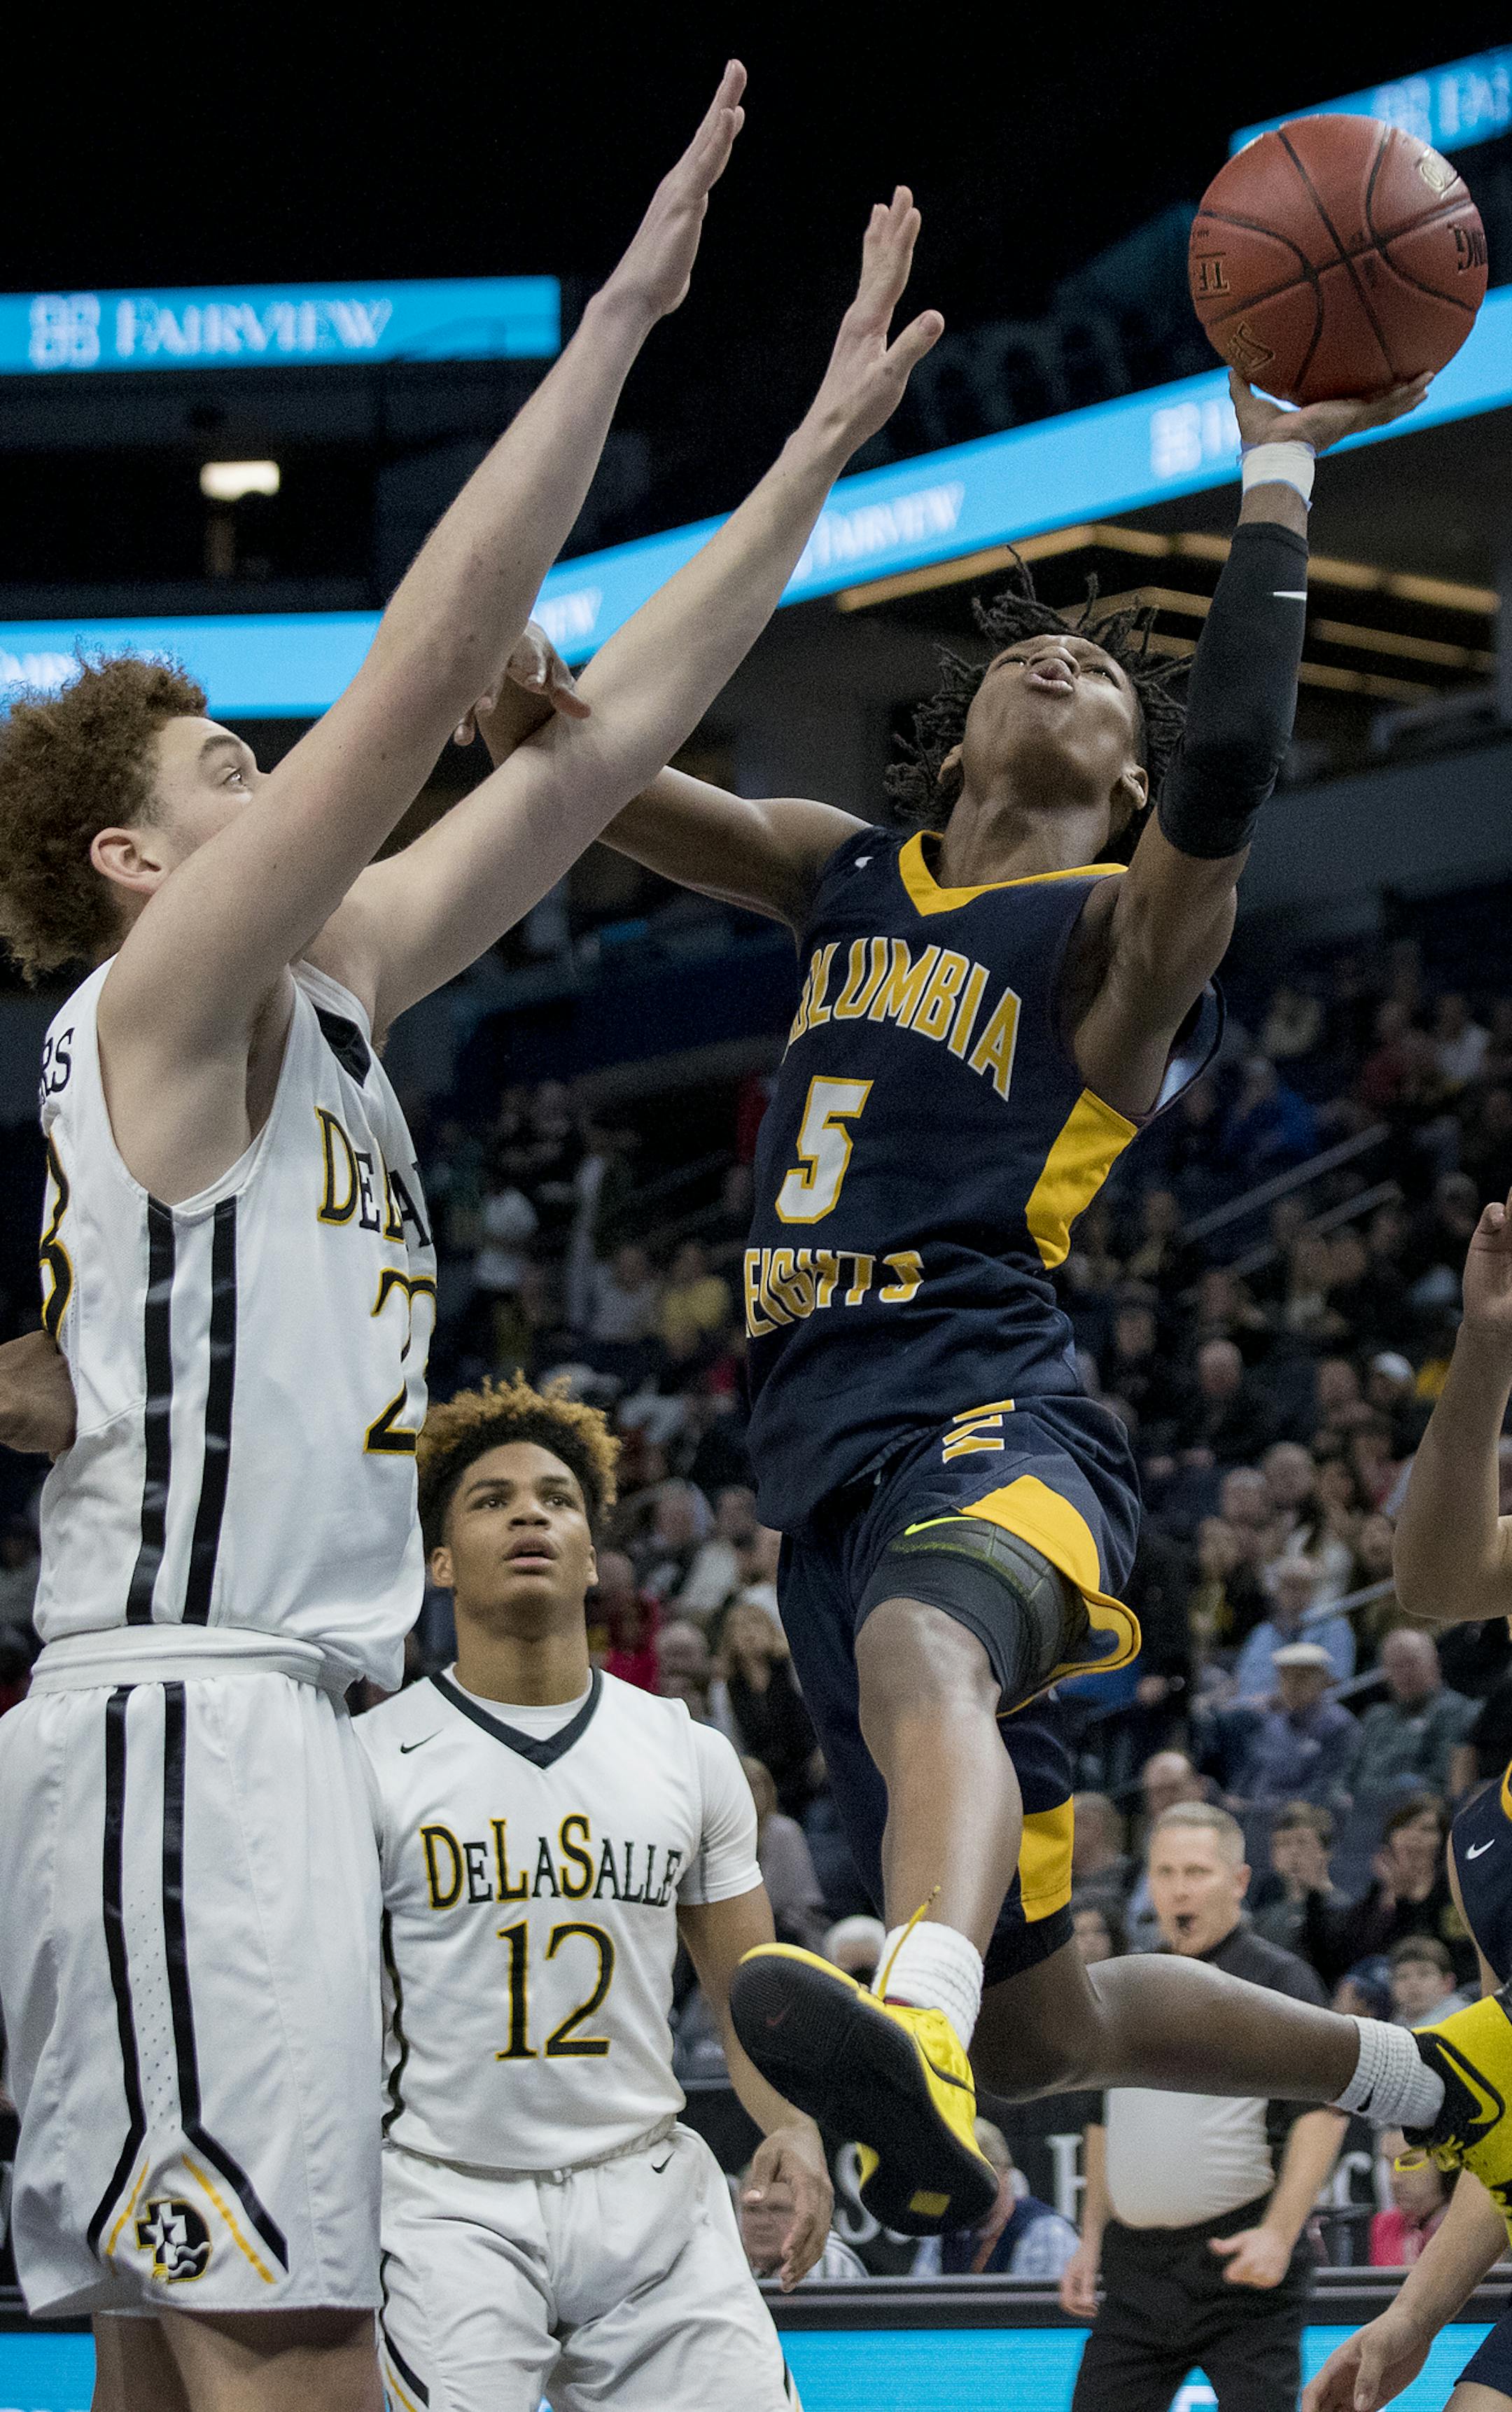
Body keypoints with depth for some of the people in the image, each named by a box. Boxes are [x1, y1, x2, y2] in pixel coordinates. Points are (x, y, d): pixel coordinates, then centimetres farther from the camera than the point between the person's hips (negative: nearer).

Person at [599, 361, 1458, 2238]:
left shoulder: (1122, 926, 4)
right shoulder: (848, 876, 23)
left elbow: (1232, 765, -17)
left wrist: (1275, 472, -14)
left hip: (989, 1421, -7)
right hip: (824, 1458, 7)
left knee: (921, 1651, -45)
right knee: (1046, 2030, 12)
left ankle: (916, 2035, -73)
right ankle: (1426, 2073, 36)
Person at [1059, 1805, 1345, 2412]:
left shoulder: (1279, 1981, -3)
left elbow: (1321, 2112, -10)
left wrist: (1279, 2233, -20)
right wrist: (1092, 2238, 17)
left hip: (1240, 2263, -6)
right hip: (1135, 2266, 6)